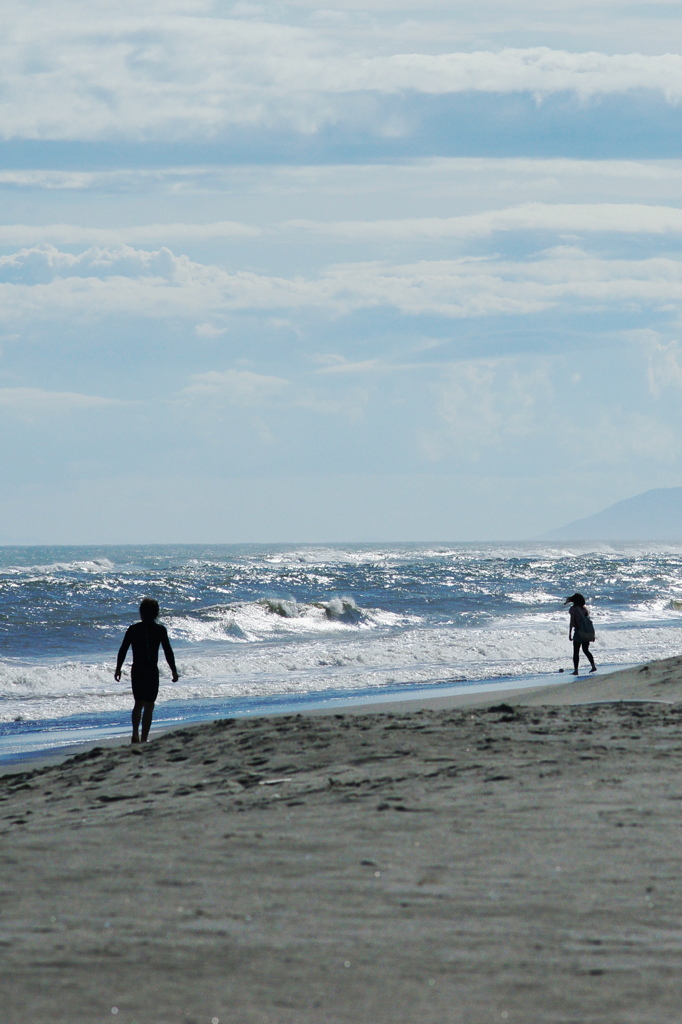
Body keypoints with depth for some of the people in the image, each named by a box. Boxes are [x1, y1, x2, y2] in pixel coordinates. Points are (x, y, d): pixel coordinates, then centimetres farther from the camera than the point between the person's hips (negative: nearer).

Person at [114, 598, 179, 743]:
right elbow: (168, 651, -3)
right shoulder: (160, 630, -5)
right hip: (152, 671, -3)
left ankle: (135, 734, 7)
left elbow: (123, 650, 2)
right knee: (149, 706, 2)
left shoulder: (133, 629, 1)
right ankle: (143, 739, -2)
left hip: (136, 671, 3)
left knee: (139, 703, 18)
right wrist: (174, 670, 6)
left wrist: (118, 669, 13)